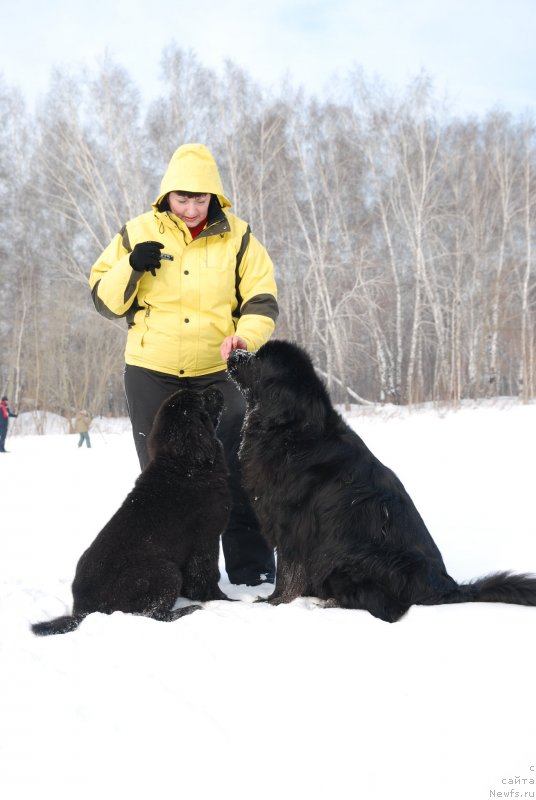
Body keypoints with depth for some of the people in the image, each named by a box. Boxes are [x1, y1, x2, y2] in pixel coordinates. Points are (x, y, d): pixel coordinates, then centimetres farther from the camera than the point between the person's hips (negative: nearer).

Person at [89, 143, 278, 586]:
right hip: (152, 373, 1)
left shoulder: (238, 237, 0)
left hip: (219, 373, -1)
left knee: (234, 474, 0)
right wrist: (131, 269, -17)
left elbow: (261, 299, 0)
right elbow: (104, 298, 3)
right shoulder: (137, 233, 1)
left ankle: (253, 571, 10)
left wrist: (246, 335, -21)